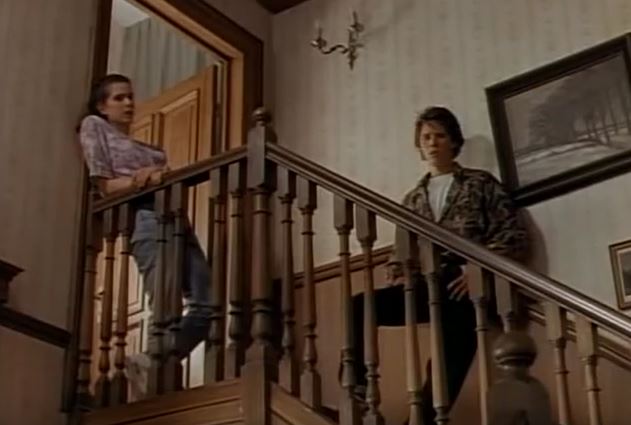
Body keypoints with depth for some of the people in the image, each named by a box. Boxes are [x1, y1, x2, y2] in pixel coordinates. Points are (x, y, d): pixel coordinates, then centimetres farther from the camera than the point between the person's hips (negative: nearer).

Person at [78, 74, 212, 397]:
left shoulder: (147, 147, 36)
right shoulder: (94, 127, 21)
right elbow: (104, 185, 7)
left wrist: (160, 176, -8)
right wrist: (141, 180, -8)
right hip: (142, 214, -7)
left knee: (206, 301, -7)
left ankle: (154, 364, 3)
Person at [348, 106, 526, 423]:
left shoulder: (480, 184, 12)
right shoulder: (412, 200, 24)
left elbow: (513, 234, 2)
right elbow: (401, 253, 23)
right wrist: (397, 276, 0)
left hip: (464, 288, -3)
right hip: (425, 288, 4)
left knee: (448, 365, -20)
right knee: (360, 307, -20)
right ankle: (358, 395, -22)